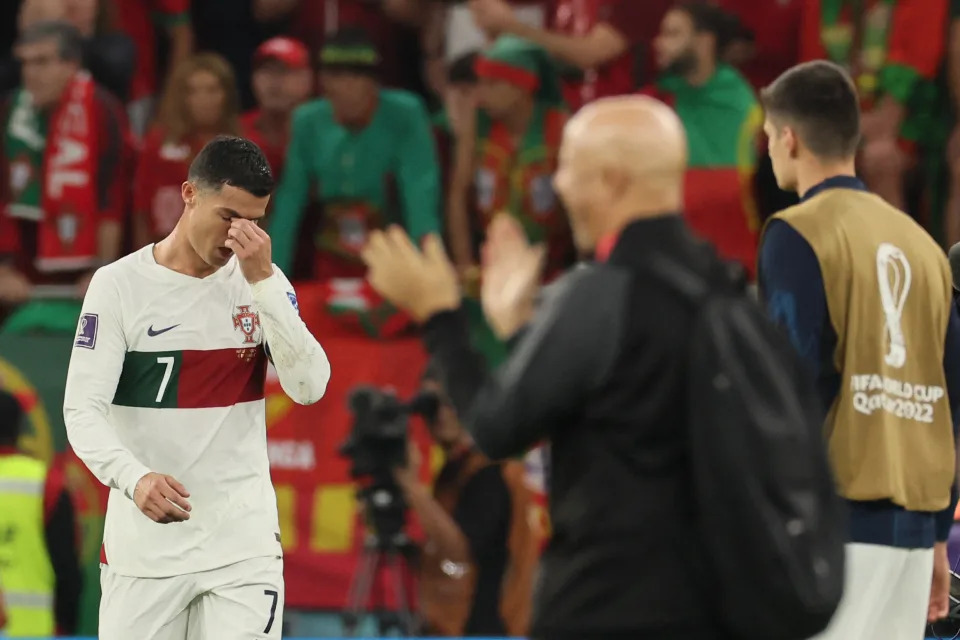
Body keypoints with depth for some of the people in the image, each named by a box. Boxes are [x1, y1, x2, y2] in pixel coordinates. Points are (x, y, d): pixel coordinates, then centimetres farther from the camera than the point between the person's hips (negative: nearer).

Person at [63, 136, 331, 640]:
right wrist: (135, 478, -30)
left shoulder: (265, 284, 5)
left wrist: (262, 282, -16)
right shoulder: (119, 285, -5)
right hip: (144, 545, -2)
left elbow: (309, 387, -8)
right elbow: (82, 410, -11)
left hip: (244, 544, 2)